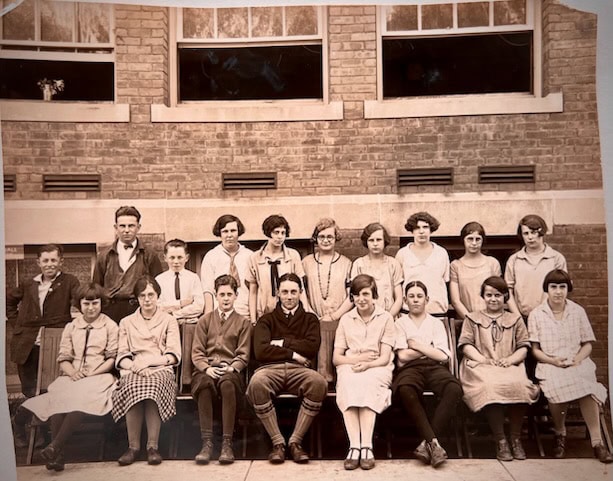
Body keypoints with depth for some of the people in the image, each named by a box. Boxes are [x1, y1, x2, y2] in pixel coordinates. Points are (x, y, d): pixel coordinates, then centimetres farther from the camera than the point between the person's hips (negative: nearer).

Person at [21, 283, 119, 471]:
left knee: (82, 398, -37)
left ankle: (55, 446, -37)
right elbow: (63, 358, 14)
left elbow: (112, 358, 4)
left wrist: (92, 374, -11)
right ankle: (57, 455, -33)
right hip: (72, 377, 3)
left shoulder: (110, 326, 11)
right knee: (58, 398, -32)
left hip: (99, 376, -3)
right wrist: (73, 372, -9)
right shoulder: (71, 327, 21)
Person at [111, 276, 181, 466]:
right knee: (133, 386, -35)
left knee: (152, 386, -37)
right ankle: (133, 446, -30)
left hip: (160, 370, -1)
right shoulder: (126, 322, 24)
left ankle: (152, 446, -34)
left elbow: (174, 355, 6)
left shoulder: (169, 320, 19)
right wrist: (135, 366, -11)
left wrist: (148, 361, -9)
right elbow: (121, 357, 11)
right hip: (133, 371, 1)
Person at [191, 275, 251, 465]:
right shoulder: (205, 320, 21)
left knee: (227, 383, -38)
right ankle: (207, 442, -35)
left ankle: (227, 443, -36)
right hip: (207, 369, 1)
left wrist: (231, 368, -13)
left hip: (230, 370, -1)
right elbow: (196, 352, 11)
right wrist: (206, 368, -10)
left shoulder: (243, 322, 16)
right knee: (204, 383, -36)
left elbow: (243, 355, 8)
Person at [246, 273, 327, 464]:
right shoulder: (267, 320, 19)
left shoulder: (309, 319, 21)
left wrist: (282, 343, 3)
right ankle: (277, 442, -21)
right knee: (257, 382, -36)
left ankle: (295, 441, -20)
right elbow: (260, 351, 1)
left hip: (299, 370, 1)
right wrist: (293, 354, 0)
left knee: (319, 383, -34)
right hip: (271, 368, 0)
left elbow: (312, 347, 1)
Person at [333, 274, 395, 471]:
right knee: (348, 382, -34)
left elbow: (385, 357, -1)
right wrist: (357, 358, -9)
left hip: (377, 368, -1)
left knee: (367, 382, -36)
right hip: (350, 367, 2)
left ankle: (367, 446, -39)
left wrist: (367, 364, -21)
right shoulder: (346, 319, 15)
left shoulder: (386, 318, 8)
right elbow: (336, 358, 10)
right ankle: (354, 446, -39)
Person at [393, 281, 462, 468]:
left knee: (454, 388, -34)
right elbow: (403, 355, 2)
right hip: (410, 368, -2)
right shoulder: (400, 323, 17)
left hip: (435, 368, 2)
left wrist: (418, 345, 3)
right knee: (405, 390, -39)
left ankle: (426, 442, -31)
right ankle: (433, 442, -34)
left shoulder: (436, 323, 21)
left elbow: (443, 356, 5)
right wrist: (429, 349, 7)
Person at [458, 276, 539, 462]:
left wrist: (510, 359, -7)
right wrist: (484, 359, -9)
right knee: (490, 386, -37)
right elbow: (466, 344, 8)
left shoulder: (515, 319, 25)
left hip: (509, 366, 1)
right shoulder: (472, 318, 22)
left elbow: (523, 347, 13)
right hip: (481, 367, -1)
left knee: (518, 385, -35)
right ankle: (500, 441, -27)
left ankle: (516, 438, -19)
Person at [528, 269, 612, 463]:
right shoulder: (536, 314, 6)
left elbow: (587, 344, 11)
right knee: (556, 387, -35)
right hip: (549, 365, -1)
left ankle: (597, 442, -26)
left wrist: (577, 359, -9)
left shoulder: (578, 311, 11)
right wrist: (553, 360, -14)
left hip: (578, 363, 1)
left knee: (585, 386, -34)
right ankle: (560, 435, -9)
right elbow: (534, 349, 3)